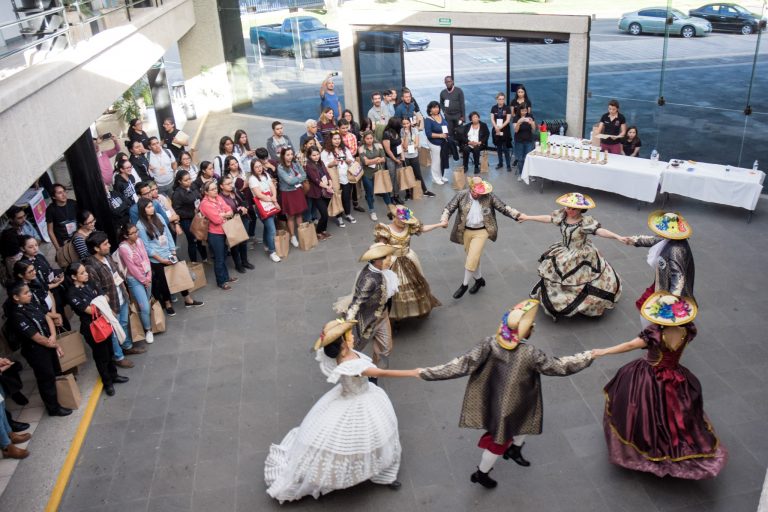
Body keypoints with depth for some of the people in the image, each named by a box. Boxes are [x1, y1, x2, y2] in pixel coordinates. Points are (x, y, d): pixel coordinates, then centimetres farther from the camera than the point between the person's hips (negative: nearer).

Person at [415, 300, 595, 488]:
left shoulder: (490, 343, -24)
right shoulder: (530, 354, -31)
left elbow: (464, 364, -25)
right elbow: (558, 366, -18)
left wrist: (428, 372, -21)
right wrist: (588, 356, -4)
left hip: (494, 398, 4)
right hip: (511, 405, -4)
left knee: (526, 416, 33)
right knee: (499, 438, 21)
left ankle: (514, 449, 55)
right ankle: (481, 474, 40)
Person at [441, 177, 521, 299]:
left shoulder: (489, 196, -11)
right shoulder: (461, 195, -9)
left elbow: (503, 207, -6)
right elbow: (449, 208, -6)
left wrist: (517, 215, -18)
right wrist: (444, 219, -25)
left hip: (481, 232, -3)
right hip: (466, 231, 3)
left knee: (472, 259, -9)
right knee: (473, 258, 17)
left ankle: (464, 284, 10)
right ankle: (479, 279, 39)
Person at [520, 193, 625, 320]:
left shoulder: (587, 221, -28)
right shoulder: (562, 214, -12)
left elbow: (600, 230, -37)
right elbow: (547, 218, -1)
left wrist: (618, 237, -51)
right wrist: (527, 217, 5)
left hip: (582, 258, -6)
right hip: (564, 254, 6)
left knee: (584, 283, 3)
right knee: (556, 278, 19)